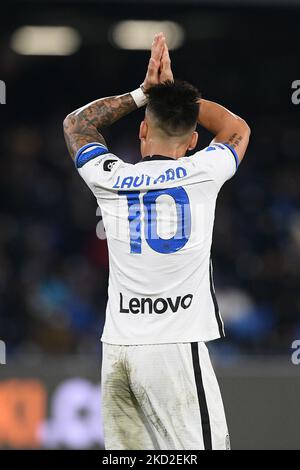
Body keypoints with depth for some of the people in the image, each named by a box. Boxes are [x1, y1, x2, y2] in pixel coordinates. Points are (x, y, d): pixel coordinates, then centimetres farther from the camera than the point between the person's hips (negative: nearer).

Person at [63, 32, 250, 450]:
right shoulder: (201, 174, 0)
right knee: (201, 448, -7)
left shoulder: (111, 180, 6)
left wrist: (143, 93, 25)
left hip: (117, 350, 4)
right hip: (176, 348, -4)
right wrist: (173, 91, 27)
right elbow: (237, 129, 23)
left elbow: (77, 123, 28)